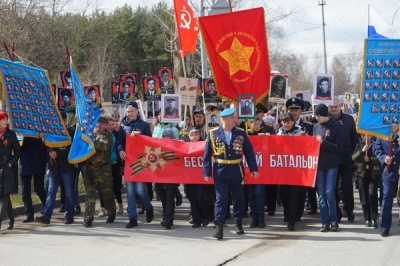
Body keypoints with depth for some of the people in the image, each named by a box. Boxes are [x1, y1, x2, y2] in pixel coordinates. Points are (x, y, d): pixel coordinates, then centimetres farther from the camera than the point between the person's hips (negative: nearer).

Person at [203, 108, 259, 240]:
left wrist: (253, 168, -4)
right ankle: (219, 226, -4)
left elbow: (249, 152, 3)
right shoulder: (213, 134, -3)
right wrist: (207, 172, -6)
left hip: (237, 172, 2)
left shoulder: (240, 133, 2)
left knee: (239, 198, 11)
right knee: (220, 199, -4)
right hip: (220, 173, -2)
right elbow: (207, 155, -1)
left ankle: (238, 223, 27)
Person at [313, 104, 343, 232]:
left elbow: (339, 147, -10)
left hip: (332, 164, -5)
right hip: (319, 164, 5)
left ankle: (334, 220, 4)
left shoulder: (336, 127, -5)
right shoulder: (316, 126, 10)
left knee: (329, 192, -11)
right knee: (321, 194, 2)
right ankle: (325, 222, 6)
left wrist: (323, 143, -16)